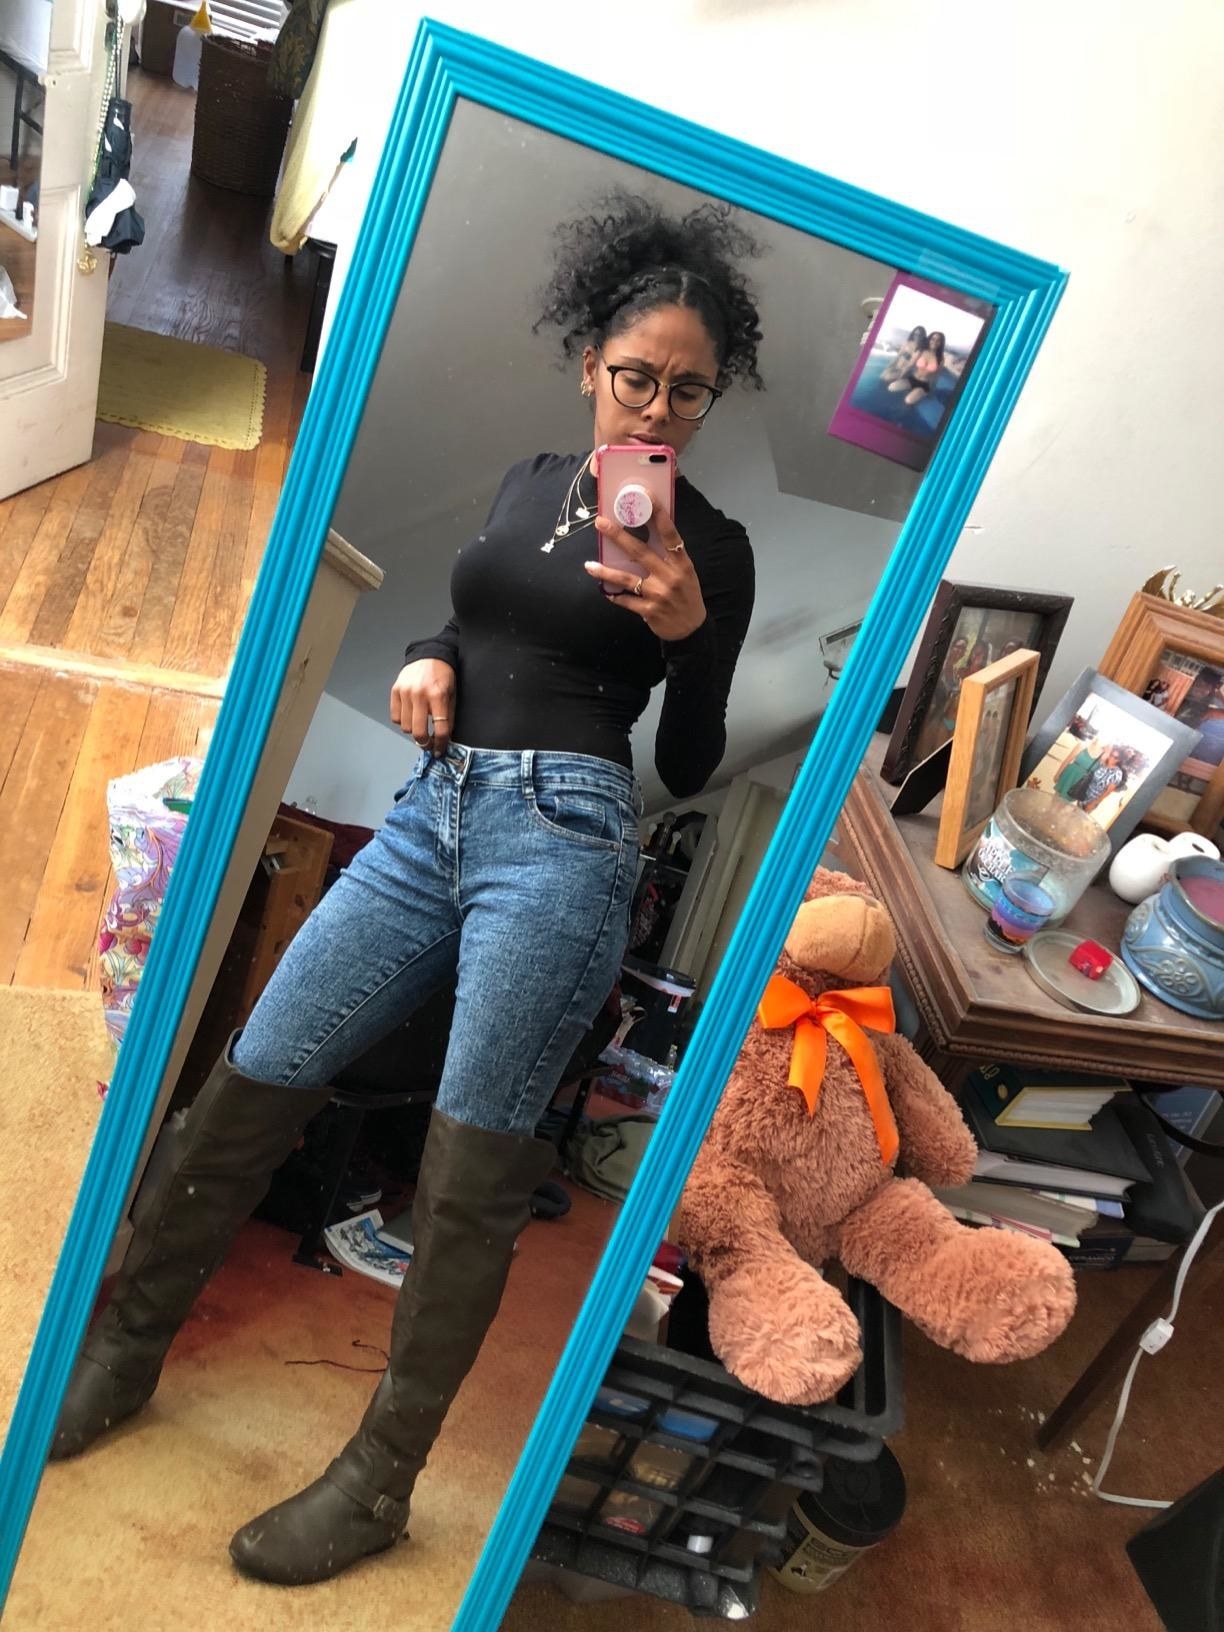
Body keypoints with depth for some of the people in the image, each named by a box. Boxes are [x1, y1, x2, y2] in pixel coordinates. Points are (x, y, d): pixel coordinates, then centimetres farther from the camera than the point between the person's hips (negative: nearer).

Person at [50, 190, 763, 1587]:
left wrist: (686, 632, -15)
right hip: (430, 813, 5)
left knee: (469, 1176, -4)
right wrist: (427, 662, 7)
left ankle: (377, 1486, 15)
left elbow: (691, 766, 0)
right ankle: (122, 1348, 26)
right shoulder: (528, 483, 17)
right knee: (247, 1086, 4)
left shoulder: (710, 547, 3)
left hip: (561, 830, -5)